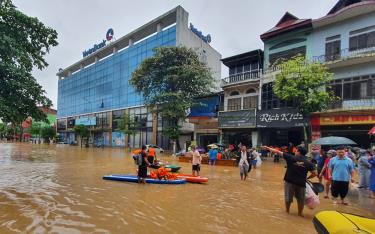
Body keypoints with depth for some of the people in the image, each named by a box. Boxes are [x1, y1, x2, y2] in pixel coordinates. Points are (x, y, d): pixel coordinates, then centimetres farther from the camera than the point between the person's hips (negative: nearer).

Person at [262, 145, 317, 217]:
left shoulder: (291, 158, -9)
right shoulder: (309, 163, -3)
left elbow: (278, 152, -7)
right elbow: (314, 173, -5)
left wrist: (268, 148, 1)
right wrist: (307, 178, 12)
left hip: (289, 181, -1)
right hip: (301, 183, 1)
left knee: (288, 198, 16)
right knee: (300, 199, 19)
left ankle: (287, 211, 32)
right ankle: (300, 213, 33)